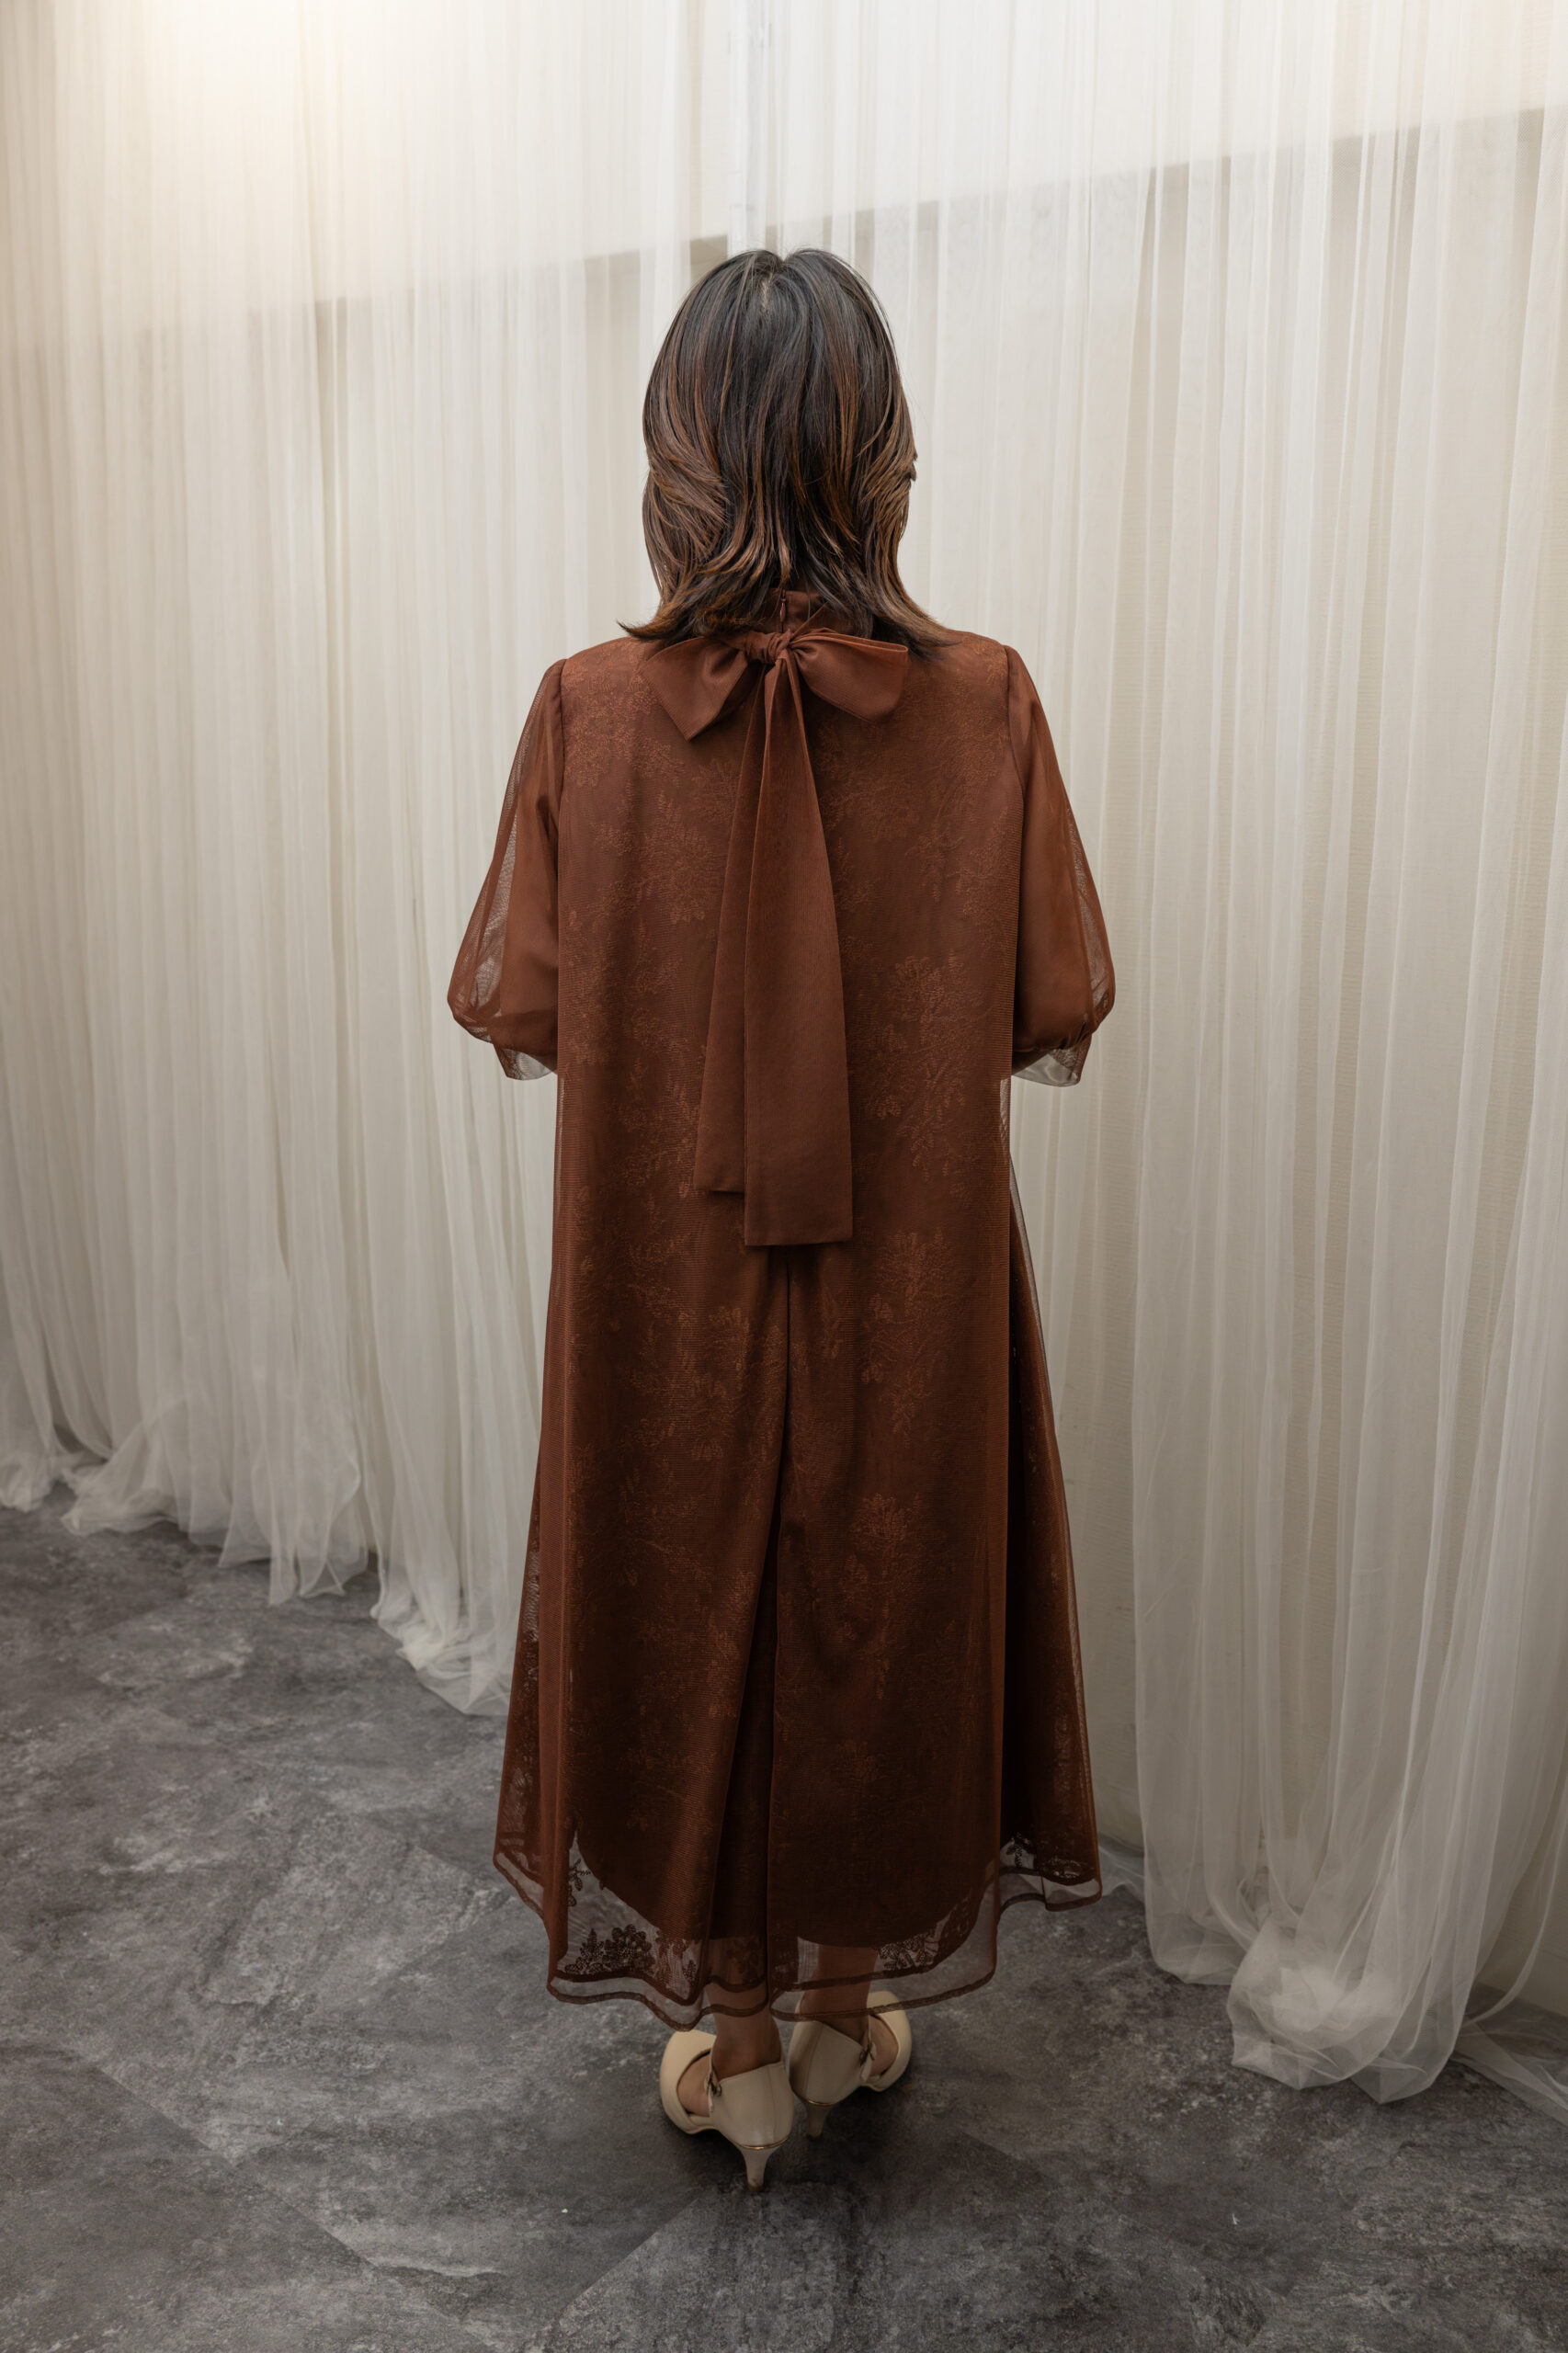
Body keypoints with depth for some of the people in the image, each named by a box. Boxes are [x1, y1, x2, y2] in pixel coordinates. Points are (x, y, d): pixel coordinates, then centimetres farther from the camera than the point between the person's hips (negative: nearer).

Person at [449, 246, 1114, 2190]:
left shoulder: (590, 711, -12)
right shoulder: (983, 703, -11)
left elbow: (517, 1014, -4)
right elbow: (1053, 1022, -5)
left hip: (667, 1283, 0)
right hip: (909, 1294, 1)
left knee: (687, 1605, 18)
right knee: (882, 1603, 20)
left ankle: (735, 2045, 37)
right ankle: (850, 2005, 41)